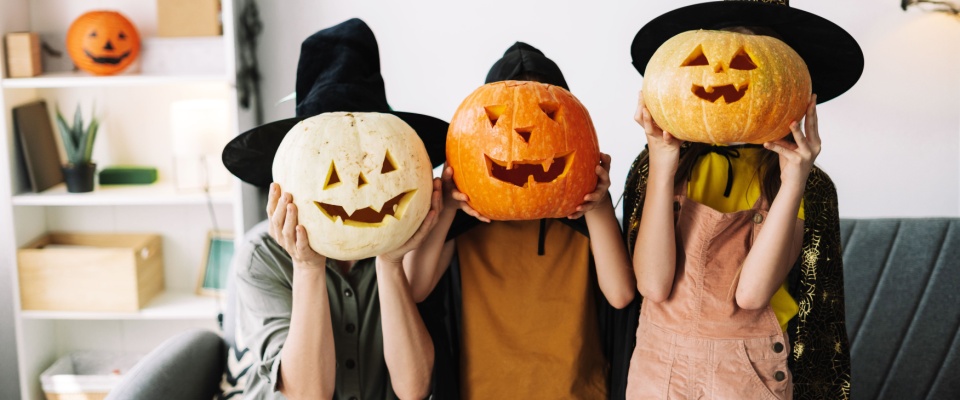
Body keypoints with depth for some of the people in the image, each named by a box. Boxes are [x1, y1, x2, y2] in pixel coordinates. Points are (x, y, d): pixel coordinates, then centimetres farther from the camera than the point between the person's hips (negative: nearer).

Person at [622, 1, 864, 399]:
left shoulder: (808, 186, -8)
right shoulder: (659, 165, -6)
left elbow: (751, 293, -19)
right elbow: (654, 285, -17)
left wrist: (792, 183, -26)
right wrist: (662, 165, -21)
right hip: (658, 367, 1)